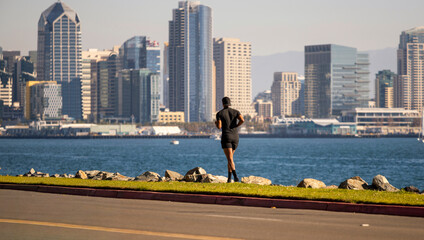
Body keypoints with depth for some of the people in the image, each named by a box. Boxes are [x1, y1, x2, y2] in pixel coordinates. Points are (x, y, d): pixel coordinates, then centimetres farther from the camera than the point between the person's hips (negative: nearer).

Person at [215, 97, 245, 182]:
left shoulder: (219, 113, -3)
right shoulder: (236, 111, 5)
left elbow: (219, 127, -11)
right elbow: (242, 120, -14)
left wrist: (216, 123, 14)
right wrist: (236, 126, 6)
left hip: (226, 137, -4)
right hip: (235, 137, 4)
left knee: (230, 159, -10)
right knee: (230, 157, 23)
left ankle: (235, 176, -33)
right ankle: (229, 178, 20)